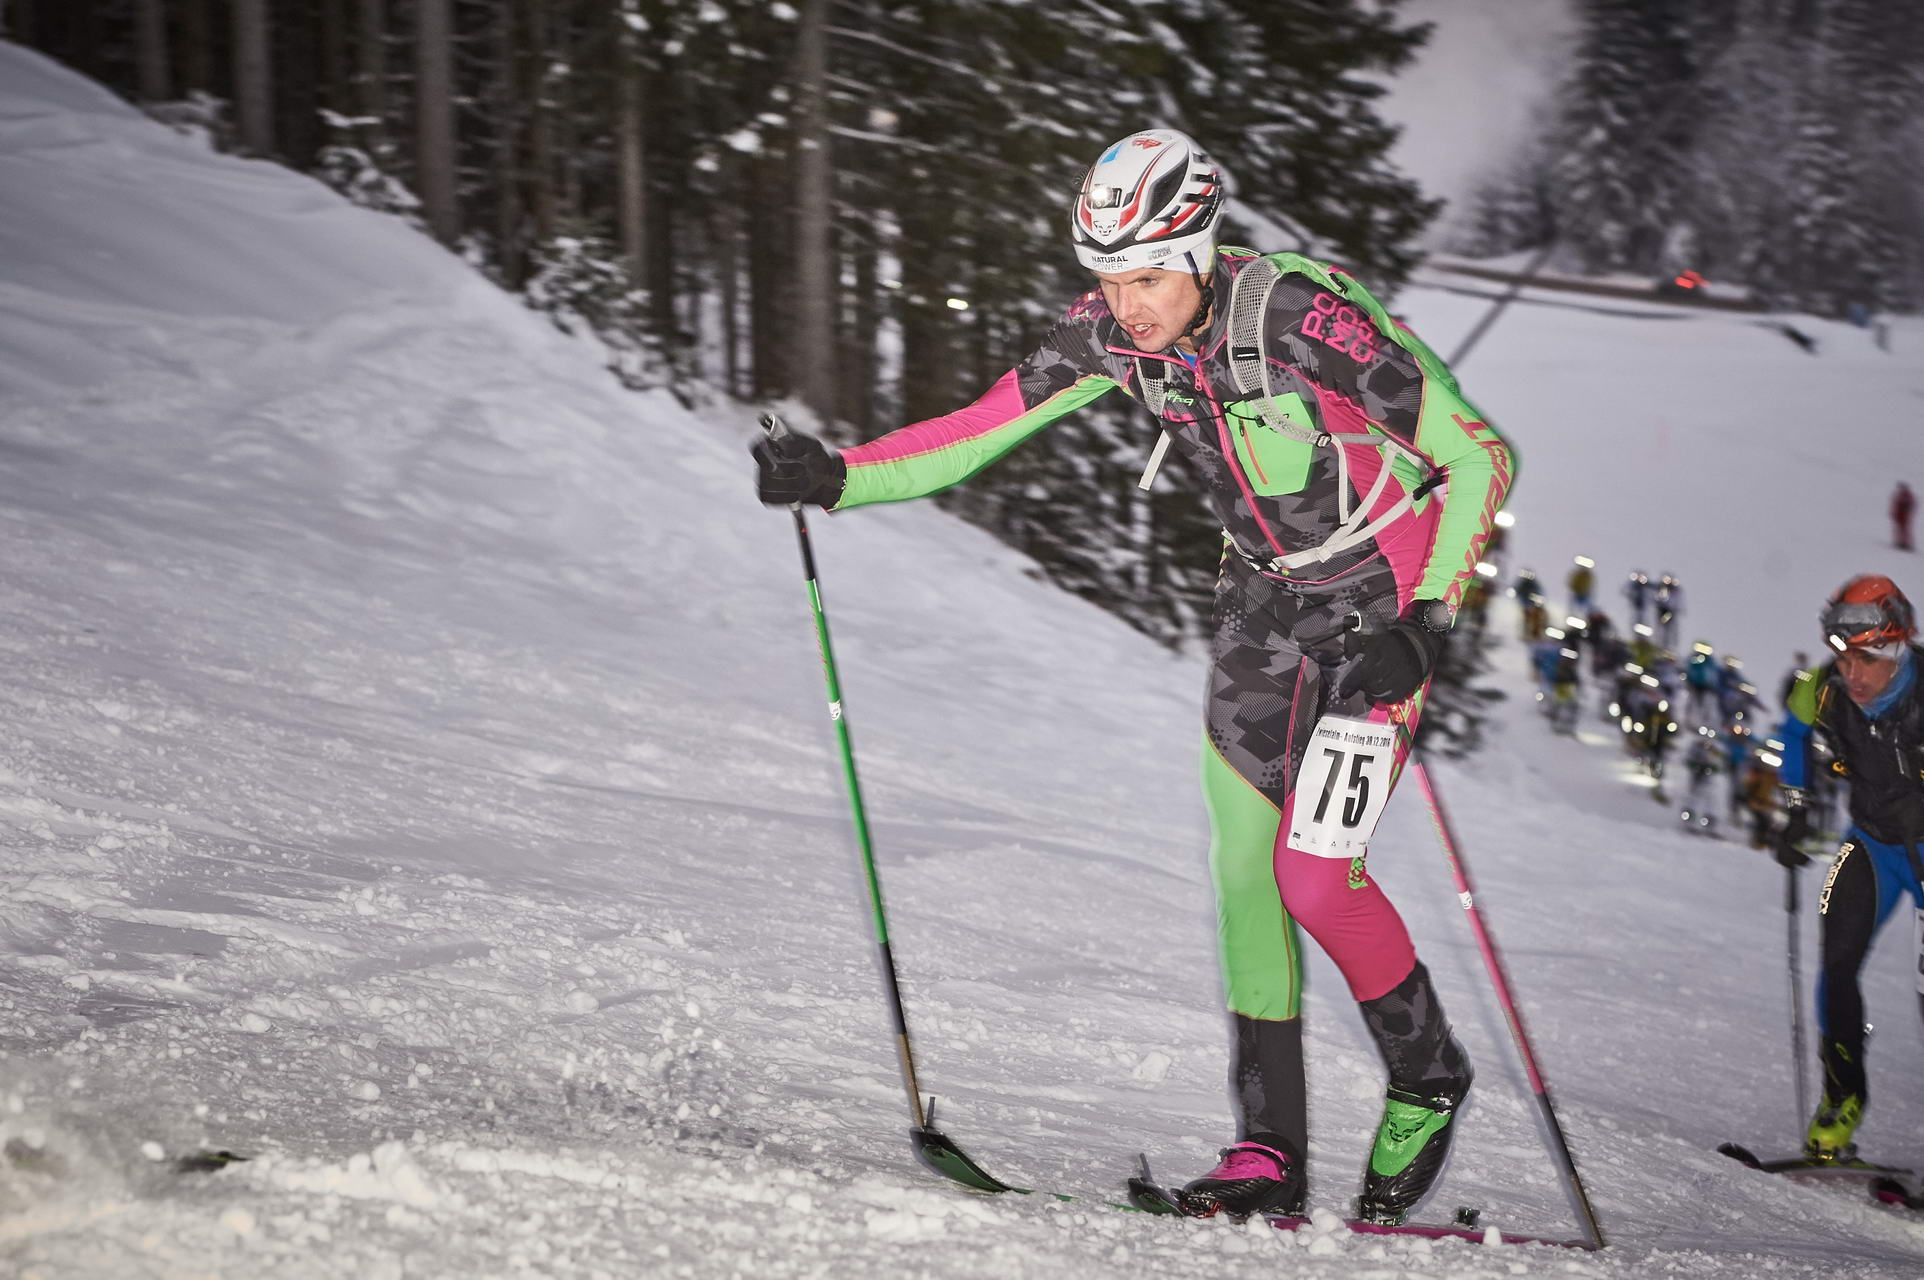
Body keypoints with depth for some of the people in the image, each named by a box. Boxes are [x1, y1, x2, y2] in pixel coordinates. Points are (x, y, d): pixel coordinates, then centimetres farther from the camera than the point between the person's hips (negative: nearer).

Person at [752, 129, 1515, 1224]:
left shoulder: (1302, 319, -28)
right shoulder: (1113, 334, -11)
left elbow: (1481, 455, -22)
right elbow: (980, 432, -4)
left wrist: (1426, 622, -27)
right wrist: (836, 477, -18)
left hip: (1386, 588, -6)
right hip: (1268, 597, 6)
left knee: (1315, 877, -13)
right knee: (1246, 868, 2)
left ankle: (1428, 1078, 12)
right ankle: (1270, 1152, 9)